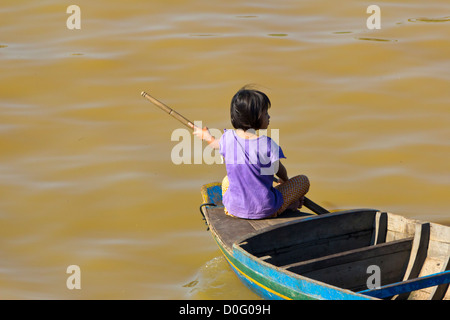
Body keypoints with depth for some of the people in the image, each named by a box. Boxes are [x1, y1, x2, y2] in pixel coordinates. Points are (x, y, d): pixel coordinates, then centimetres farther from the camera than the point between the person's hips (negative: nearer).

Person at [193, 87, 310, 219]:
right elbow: (279, 171, 0)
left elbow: (217, 145, 19)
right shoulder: (268, 144, -18)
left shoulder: (228, 138, -7)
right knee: (303, 181, 13)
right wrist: (285, 181, 25)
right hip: (265, 210, -5)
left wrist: (207, 137, 43)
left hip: (235, 208, 5)